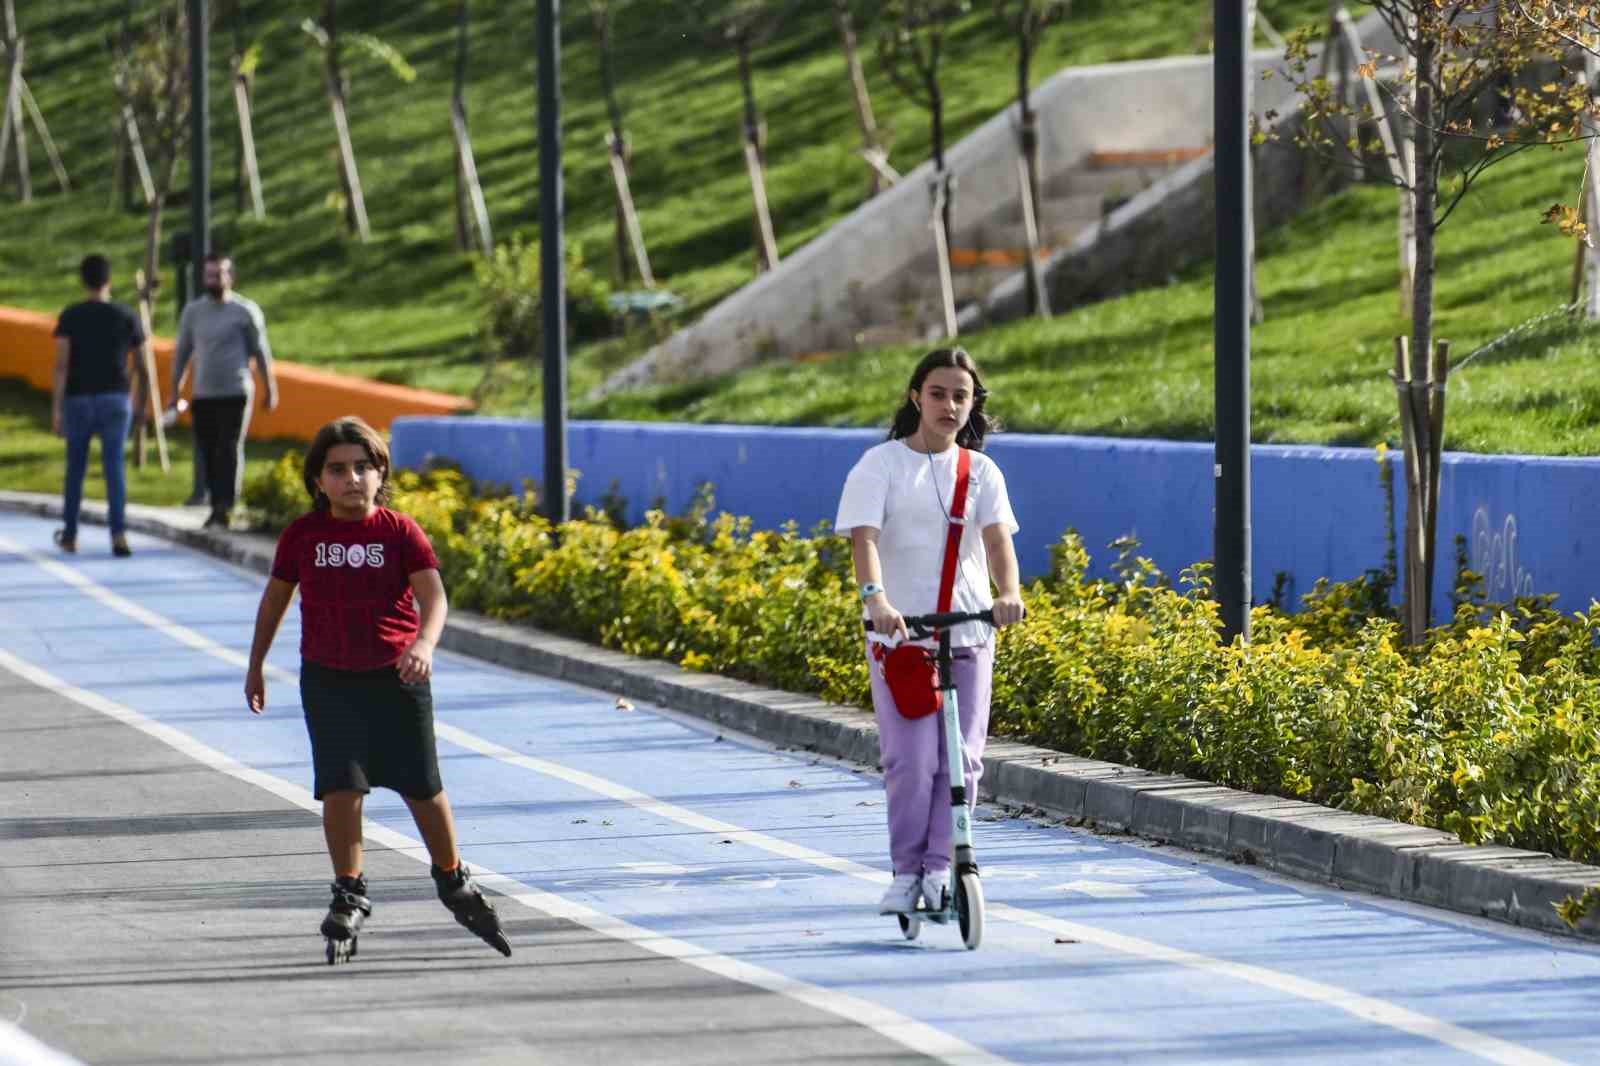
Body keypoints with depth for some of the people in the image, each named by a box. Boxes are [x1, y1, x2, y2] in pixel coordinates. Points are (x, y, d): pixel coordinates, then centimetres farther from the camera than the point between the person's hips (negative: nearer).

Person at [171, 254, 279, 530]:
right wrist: (175, 390, 12)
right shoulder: (193, 311, 10)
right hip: (203, 394, 4)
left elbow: (261, 352, 5)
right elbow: (183, 352, 15)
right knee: (208, 453, 2)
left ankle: (224, 508, -17)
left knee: (230, 451, -12)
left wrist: (270, 389, 5)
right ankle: (217, 507, 10)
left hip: (235, 393, -4)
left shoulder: (245, 311, 1)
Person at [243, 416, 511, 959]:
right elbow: (276, 597, 12)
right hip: (329, 678, 1)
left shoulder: (400, 532, -7)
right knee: (340, 786, -9)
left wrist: (424, 644, -36)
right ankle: (350, 893, 6)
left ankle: (453, 879, 28)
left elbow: (433, 595, -17)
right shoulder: (302, 536, -2)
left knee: (422, 786, 7)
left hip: (397, 675, -1)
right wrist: (255, 665, 16)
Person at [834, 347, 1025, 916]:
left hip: (968, 632, 3)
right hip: (899, 632, -3)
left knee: (961, 757, 0)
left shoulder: (981, 472, 7)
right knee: (911, 759, -7)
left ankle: (939, 868, 12)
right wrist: (875, 599, -32)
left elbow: (997, 536, -7)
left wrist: (1008, 593, -28)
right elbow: (864, 537, -14)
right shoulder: (880, 465, -1)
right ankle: (906, 871, 7)